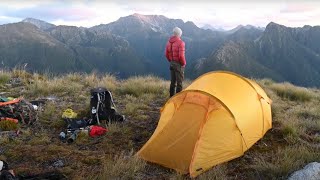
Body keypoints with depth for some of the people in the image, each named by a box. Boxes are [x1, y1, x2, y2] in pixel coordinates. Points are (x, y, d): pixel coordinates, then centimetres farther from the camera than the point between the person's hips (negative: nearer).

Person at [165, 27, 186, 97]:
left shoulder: (169, 42, 6)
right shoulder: (180, 43, -17)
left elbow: (166, 54, 11)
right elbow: (181, 56, -22)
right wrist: (183, 63, -7)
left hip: (172, 63, 7)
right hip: (178, 64, -7)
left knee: (173, 81, 16)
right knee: (179, 82, -1)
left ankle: (172, 97, 23)